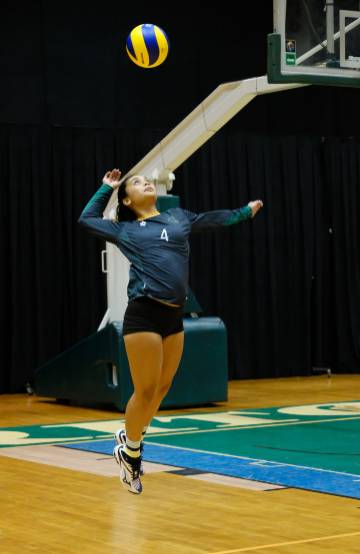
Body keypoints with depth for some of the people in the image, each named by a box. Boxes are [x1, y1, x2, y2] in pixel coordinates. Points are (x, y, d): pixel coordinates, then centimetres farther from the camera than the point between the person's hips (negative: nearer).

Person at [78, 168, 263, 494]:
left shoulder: (179, 218, 18)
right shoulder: (124, 231, 11)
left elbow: (216, 219, 31)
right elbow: (87, 219, 24)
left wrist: (246, 211, 37)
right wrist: (106, 189, 25)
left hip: (174, 316, 4)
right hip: (143, 314, -4)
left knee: (162, 388, 10)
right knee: (146, 392, -4)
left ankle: (129, 438, 31)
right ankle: (130, 452, 16)